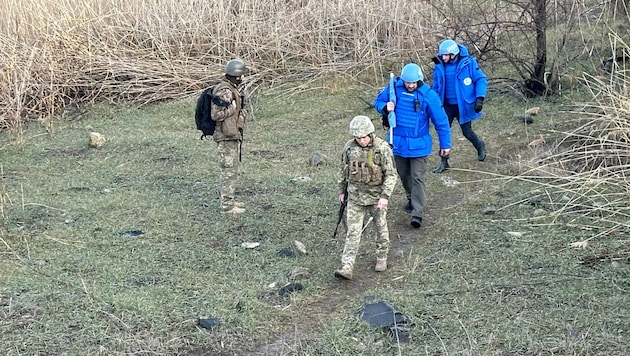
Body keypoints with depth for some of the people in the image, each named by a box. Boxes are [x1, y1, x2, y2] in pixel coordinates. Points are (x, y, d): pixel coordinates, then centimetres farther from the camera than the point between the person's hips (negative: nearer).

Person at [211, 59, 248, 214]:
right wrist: (233, 107, -19)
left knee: (233, 169, 17)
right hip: (227, 137, -11)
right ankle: (227, 205, 1)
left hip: (233, 136, 11)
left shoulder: (231, 89, 13)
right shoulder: (224, 91, -20)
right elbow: (216, 114, -26)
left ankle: (229, 200, 27)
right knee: (229, 170, -5)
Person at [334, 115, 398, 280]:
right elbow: (343, 170, 10)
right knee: (353, 231, -1)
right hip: (355, 196, 2)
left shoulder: (382, 148, -16)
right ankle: (346, 268, -4)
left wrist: (385, 196, -21)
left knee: (381, 228, 14)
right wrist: (342, 191, 14)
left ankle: (382, 258, 35)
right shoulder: (349, 147, -4)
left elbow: (391, 174, -14)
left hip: (376, 197, -2)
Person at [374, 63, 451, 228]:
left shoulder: (428, 95, -17)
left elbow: (441, 120, -9)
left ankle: (417, 213, -2)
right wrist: (385, 108, -19)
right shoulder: (394, 88, -9)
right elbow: (378, 101, 6)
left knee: (417, 177, -6)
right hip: (398, 142, 4)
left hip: (418, 144, -4)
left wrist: (445, 144, -4)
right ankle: (411, 198, 43)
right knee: (403, 174, 19)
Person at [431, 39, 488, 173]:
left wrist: (479, 98, -18)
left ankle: (480, 146, 41)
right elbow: (436, 87, 10)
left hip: (463, 105, -3)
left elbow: (481, 79, -9)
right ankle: (444, 161, 10)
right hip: (447, 105, 3)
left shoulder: (468, 63, -14)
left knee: (467, 131, 8)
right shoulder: (440, 66, -3)